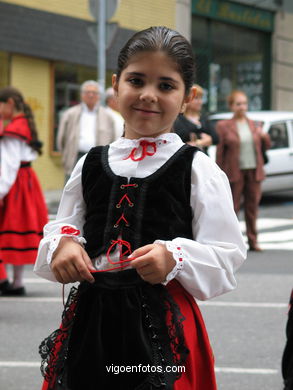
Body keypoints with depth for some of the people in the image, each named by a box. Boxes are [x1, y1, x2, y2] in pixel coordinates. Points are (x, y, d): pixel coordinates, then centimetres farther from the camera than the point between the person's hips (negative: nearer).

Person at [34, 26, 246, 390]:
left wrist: (175, 258, -23)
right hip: (89, 319, 3)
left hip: (162, 322, -3)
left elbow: (225, 255, -5)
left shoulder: (197, 169, -2)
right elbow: (61, 229, 15)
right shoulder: (91, 165, 10)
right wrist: (62, 245, -7)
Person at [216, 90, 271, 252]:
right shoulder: (223, 126, -1)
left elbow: (267, 146, 17)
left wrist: (264, 136, -5)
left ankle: (253, 241, 13)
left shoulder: (253, 125, 12)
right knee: (233, 207, -2)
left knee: (252, 207, 6)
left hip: (254, 171, 4)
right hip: (235, 172, -4)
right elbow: (219, 151, -3)